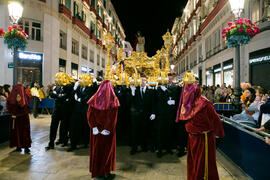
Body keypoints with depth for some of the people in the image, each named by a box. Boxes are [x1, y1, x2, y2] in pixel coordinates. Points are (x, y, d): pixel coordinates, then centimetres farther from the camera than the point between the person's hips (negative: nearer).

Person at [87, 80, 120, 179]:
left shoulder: (95, 98, -4)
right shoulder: (113, 100, -10)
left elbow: (90, 114, -7)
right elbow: (113, 117, -16)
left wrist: (94, 127, -7)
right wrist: (107, 129, -14)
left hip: (96, 130, 2)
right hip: (109, 131, -2)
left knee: (97, 149, 15)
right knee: (108, 149, 12)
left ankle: (97, 172, 27)